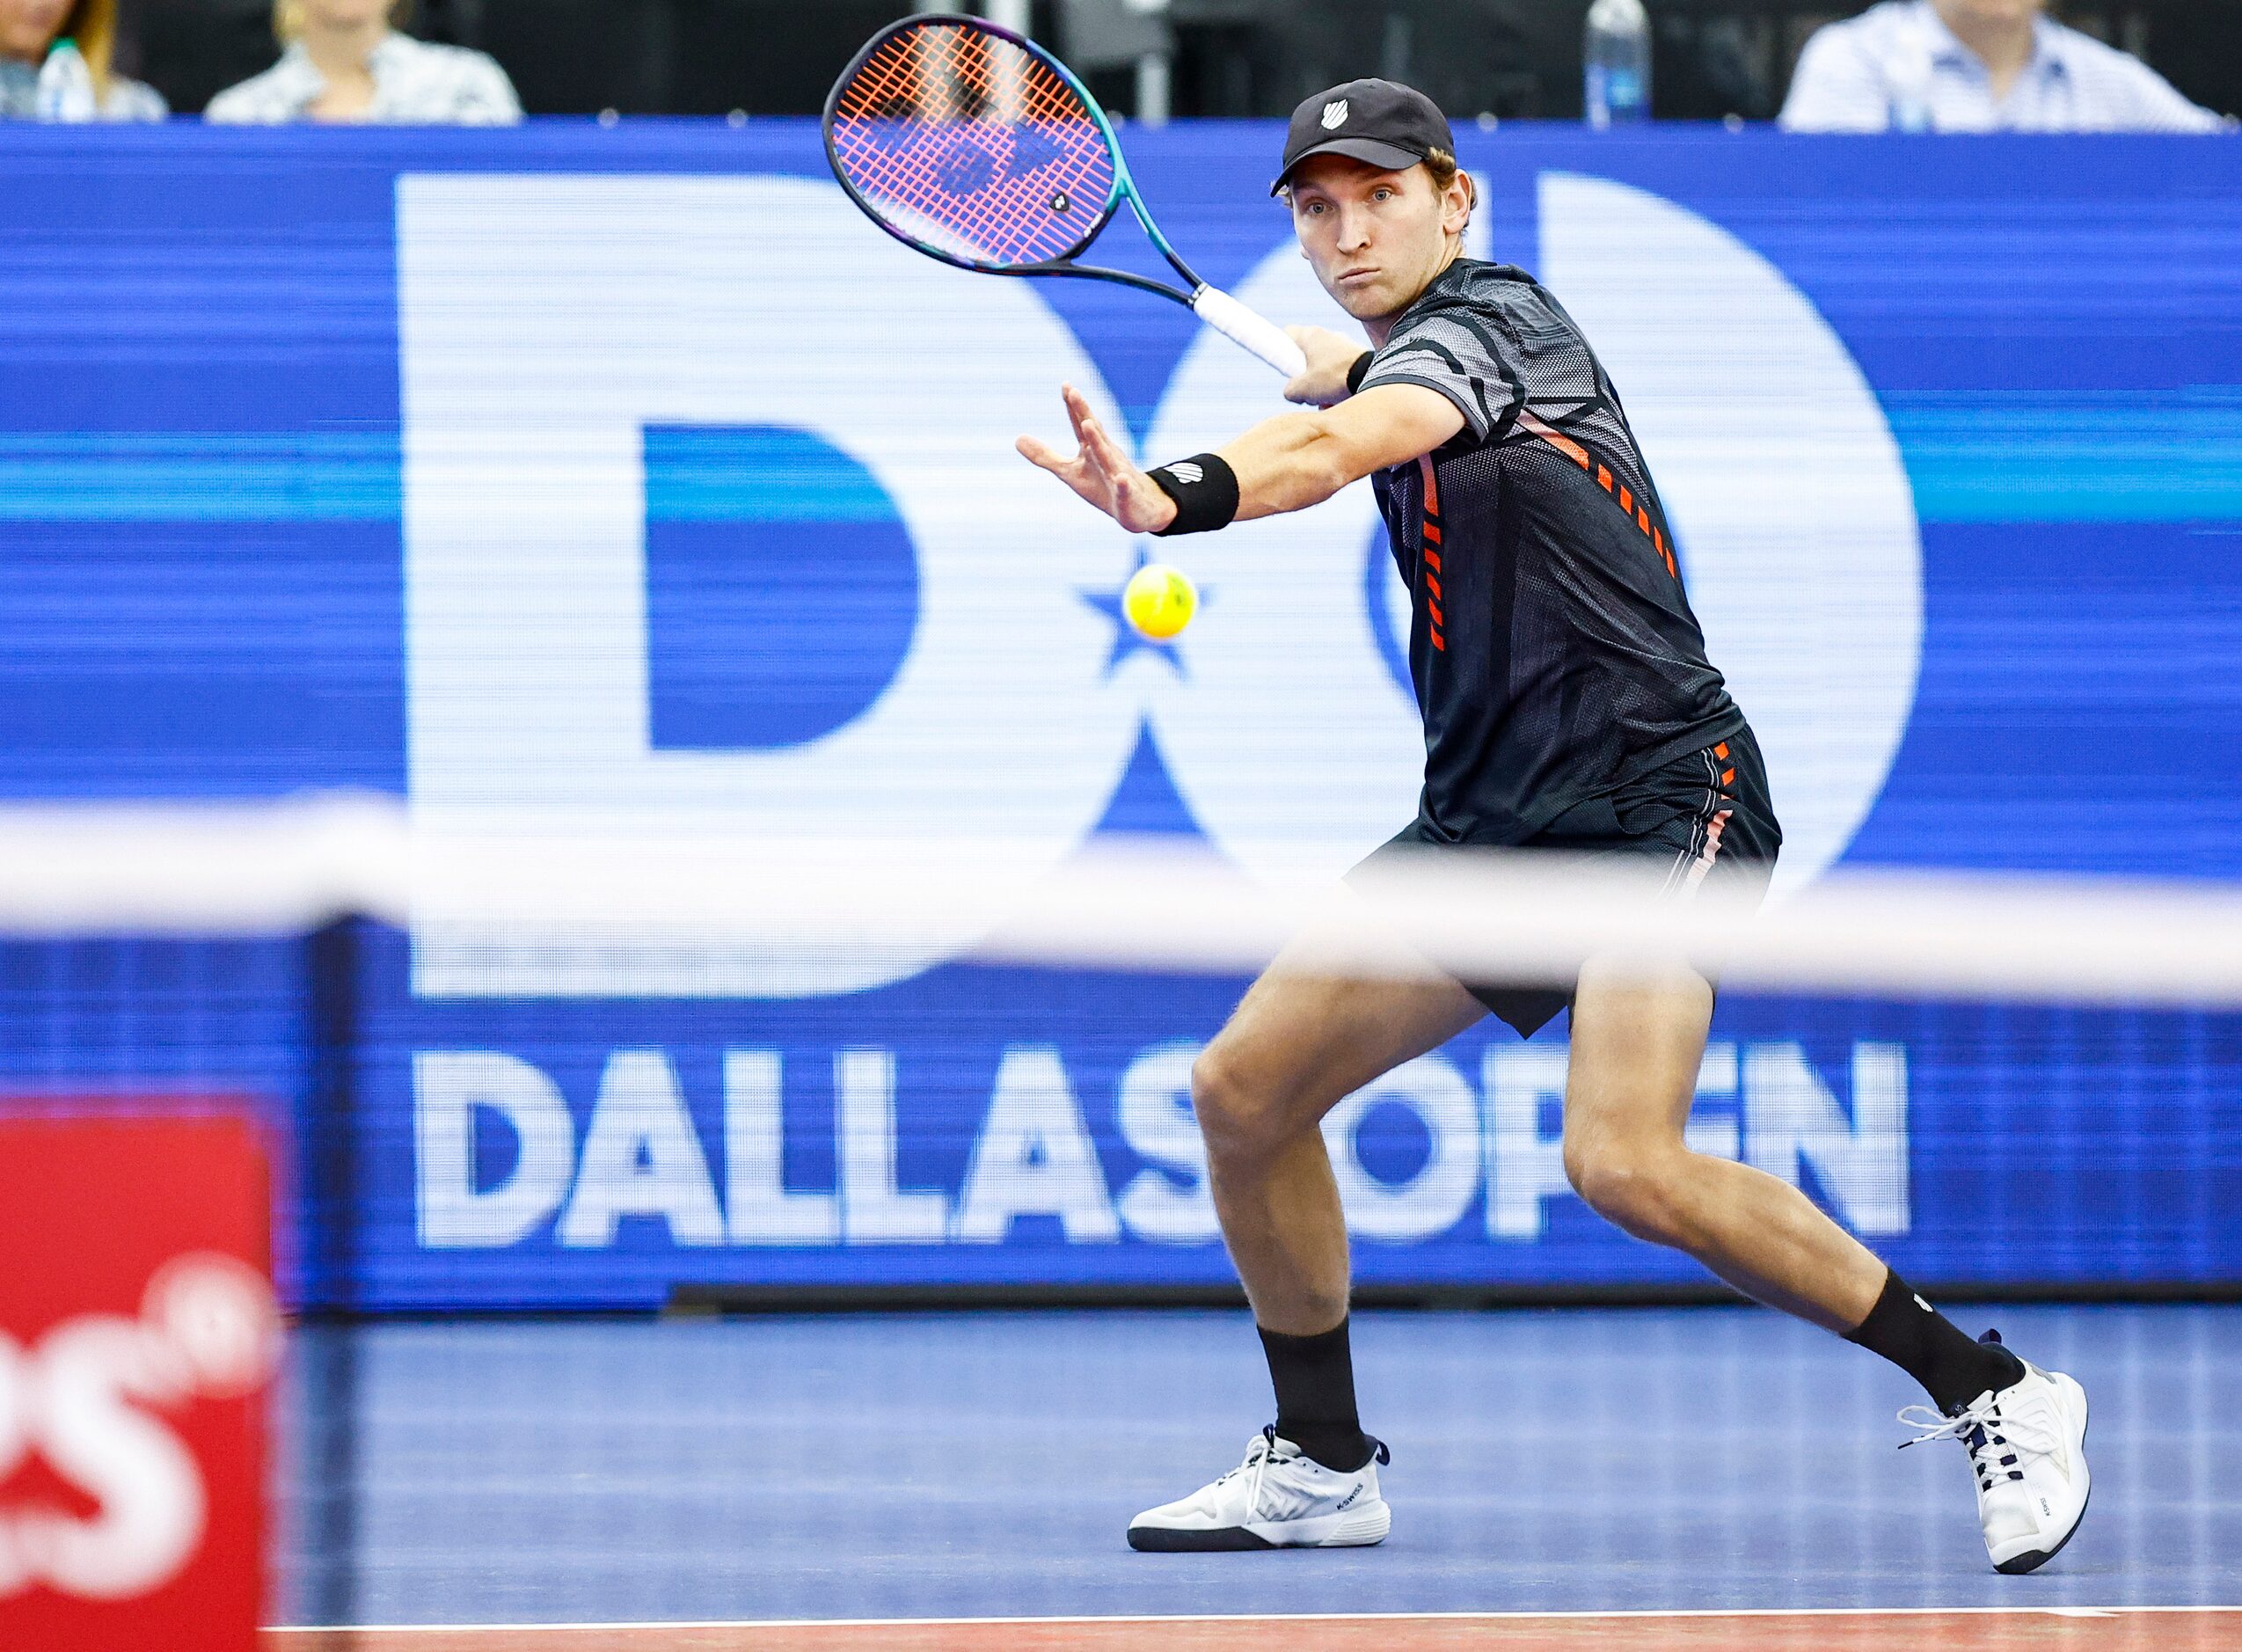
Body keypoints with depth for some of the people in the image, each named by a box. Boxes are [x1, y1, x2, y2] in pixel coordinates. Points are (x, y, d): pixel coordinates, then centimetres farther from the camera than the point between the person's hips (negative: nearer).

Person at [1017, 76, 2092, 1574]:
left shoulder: (1479, 321, -13)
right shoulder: (1415, 348, 14)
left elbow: (1337, 450, -36)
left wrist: (1175, 499, -51)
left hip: (1658, 791, -10)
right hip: (1490, 820, 10)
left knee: (1623, 1162, -27)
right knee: (1245, 1089, 4)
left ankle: (1990, 1393, -13)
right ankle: (1323, 1466, 21)